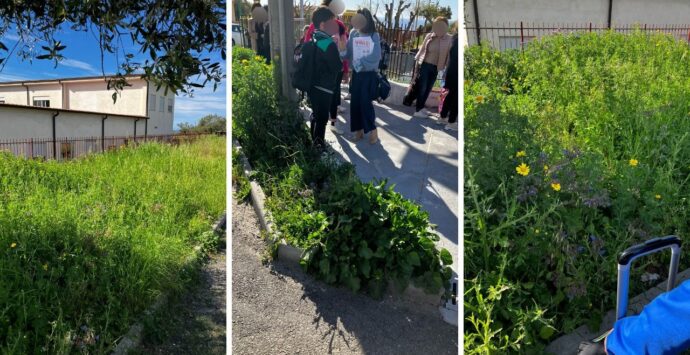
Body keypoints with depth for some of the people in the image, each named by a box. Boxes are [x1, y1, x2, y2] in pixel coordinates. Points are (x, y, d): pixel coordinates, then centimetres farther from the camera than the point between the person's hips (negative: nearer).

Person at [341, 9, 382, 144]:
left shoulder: (374, 36, -9)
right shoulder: (353, 34, 2)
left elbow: (375, 57, -17)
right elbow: (347, 52, -2)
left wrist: (360, 62, -22)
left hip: (369, 74, -4)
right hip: (356, 74, 4)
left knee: (365, 102, -8)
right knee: (355, 102, 4)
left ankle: (372, 129, 8)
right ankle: (359, 129, 18)